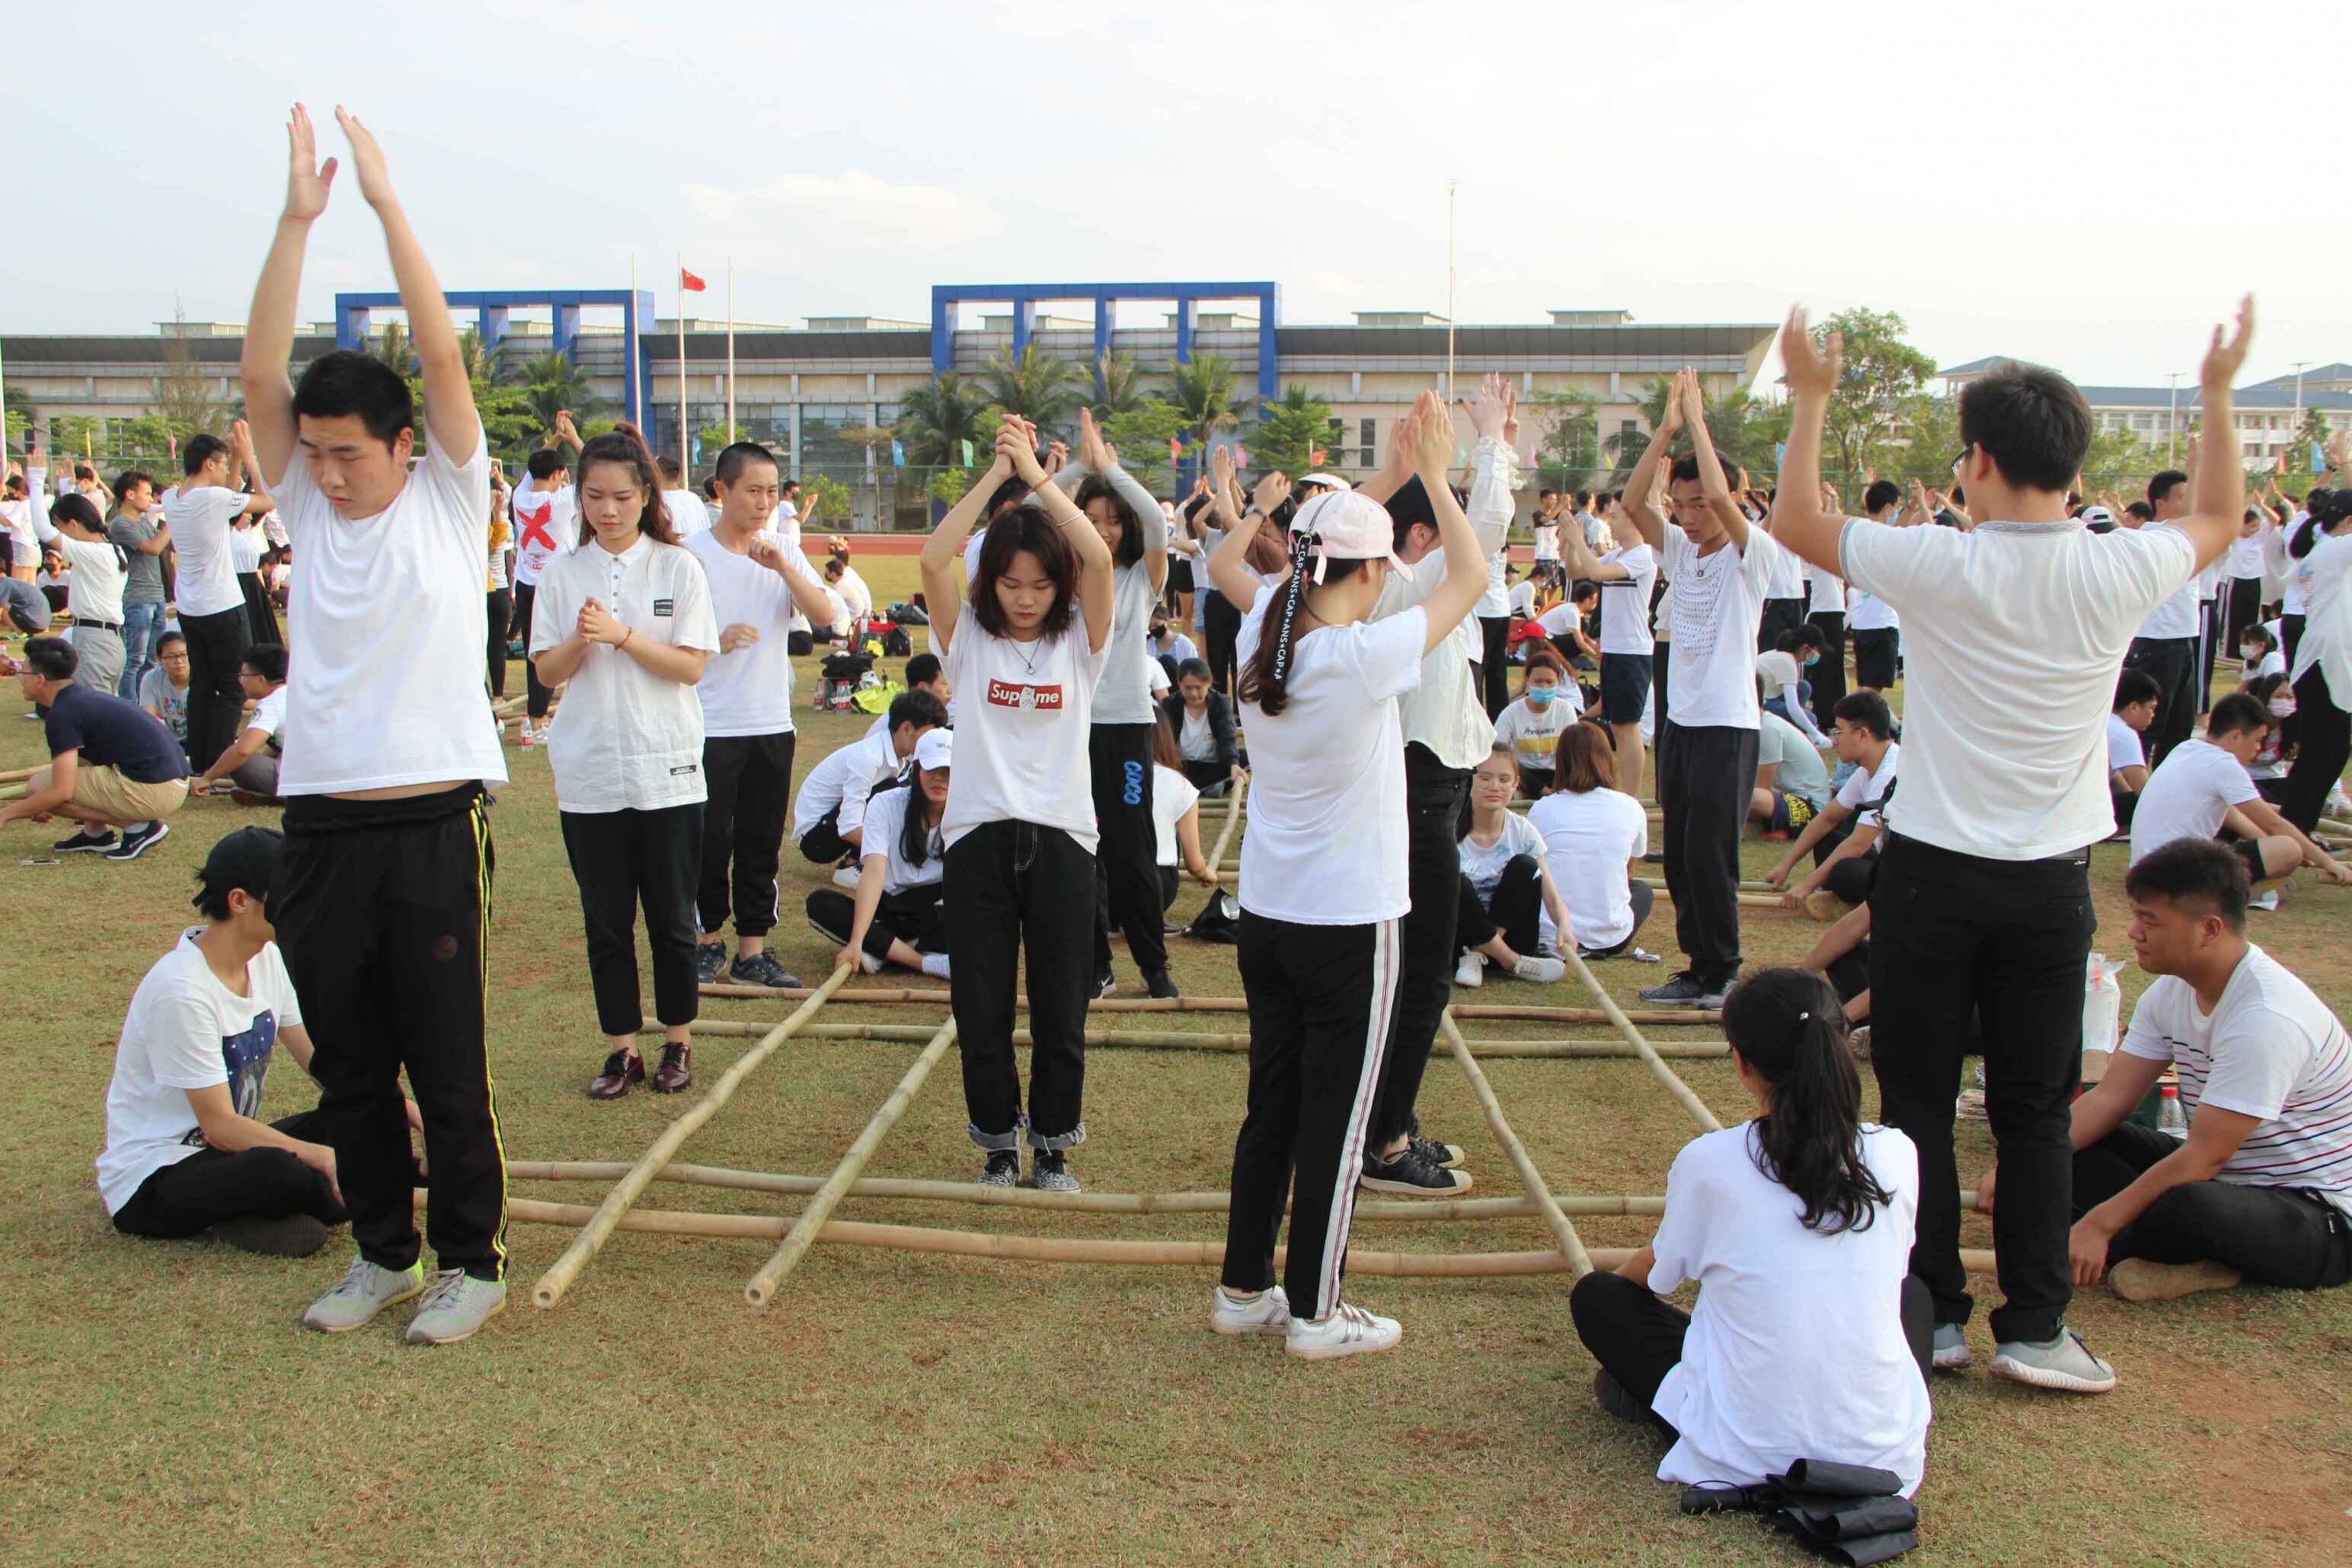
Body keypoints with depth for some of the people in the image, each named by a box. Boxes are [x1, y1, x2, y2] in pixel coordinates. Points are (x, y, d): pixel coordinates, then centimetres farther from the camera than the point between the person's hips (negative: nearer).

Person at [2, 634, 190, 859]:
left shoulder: (63, 713, -10)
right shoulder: (85, 696, 19)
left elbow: (61, 792, -14)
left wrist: (7, 813, 0)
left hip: (153, 791, -10)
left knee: (37, 786, -3)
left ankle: (138, 825, -5)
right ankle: (97, 833, 18)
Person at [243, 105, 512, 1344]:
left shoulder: (449, 500, 1)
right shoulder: (304, 506, 9)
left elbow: (441, 354, -9)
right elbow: (262, 371, -1)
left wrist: (385, 201, -8)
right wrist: (297, 218, -6)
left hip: (430, 825, -4)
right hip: (320, 829, 4)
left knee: (448, 1068, 2)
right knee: (348, 1069, 13)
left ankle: (472, 1262, 16)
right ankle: (382, 1252, 28)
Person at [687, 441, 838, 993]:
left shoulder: (786, 553, 6)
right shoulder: (693, 555, -5)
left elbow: (822, 612, -9)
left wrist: (782, 567, -22)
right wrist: (714, 641, -20)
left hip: (772, 722, 4)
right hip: (711, 725, -3)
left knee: (762, 843, 8)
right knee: (711, 840, 2)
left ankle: (752, 950, 16)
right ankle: (709, 939, 21)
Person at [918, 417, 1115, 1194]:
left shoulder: (1078, 641, 2)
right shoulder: (969, 638, 3)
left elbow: (1098, 558, -15)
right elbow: (933, 558, -13)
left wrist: (1036, 473, -10)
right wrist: (996, 472, -11)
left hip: (1059, 837, 0)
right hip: (978, 836, 0)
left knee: (1060, 1007, 7)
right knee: (981, 1007, 6)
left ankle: (1053, 1142, 25)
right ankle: (999, 1139, 24)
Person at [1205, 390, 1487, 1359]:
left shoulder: (1262, 639, -2)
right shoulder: (1368, 656, -20)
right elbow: (1470, 574, -9)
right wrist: (1432, 475, 2)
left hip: (1265, 916, 7)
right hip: (1349, 925, -7)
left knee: (1271, 1104, 17)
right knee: (1337, 1120, 6)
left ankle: (1244, 1288, 27)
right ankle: (1314, 1314, 16)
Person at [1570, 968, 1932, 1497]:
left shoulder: (1709, 1161, -10)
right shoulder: (1896, 1154, -5)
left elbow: (1658, 1269, 10)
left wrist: (1616, 1282, 34)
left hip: (1746, 1459, -1)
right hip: (1888, 1455, 2)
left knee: (1595, 1297, 17)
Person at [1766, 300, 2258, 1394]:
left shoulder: (1940, 567, -15)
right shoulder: (2119, 574, -7)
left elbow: (1797, 524, 1)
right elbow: (2220, 519, 17)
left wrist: (1811, 399, 11)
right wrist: (2218, 395, 27)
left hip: (1933, 876, -2)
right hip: (2051, 883, 3)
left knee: (1920, 1103, 9)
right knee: (2036, 1111, 11)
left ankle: (1933, 1314, 16)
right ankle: (2034, 1327, 16)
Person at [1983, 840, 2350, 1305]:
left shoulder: (2267, 1018, -27)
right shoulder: (2171, 992, 0)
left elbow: (2203, 1157, -27)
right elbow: (2110, 1097, -1)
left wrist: (2099, 1225, -26)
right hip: (2229, 1175, 9)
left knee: (2190, 1206, -40)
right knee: (2072, 1141, -5)